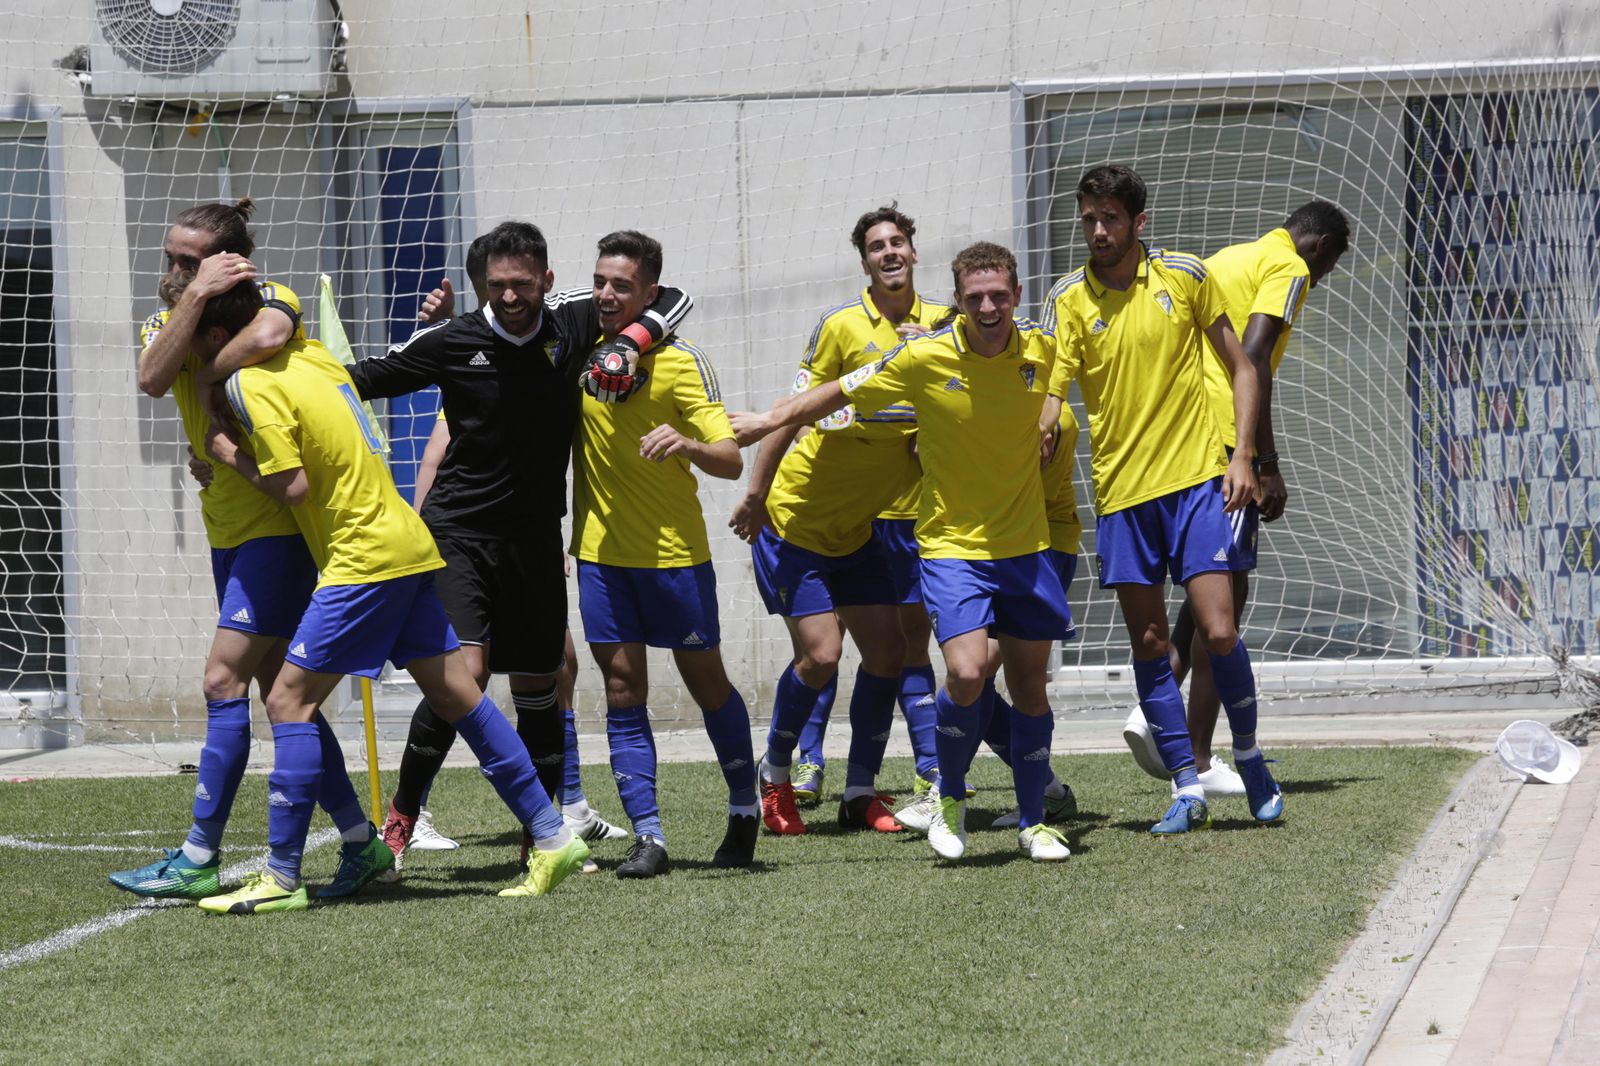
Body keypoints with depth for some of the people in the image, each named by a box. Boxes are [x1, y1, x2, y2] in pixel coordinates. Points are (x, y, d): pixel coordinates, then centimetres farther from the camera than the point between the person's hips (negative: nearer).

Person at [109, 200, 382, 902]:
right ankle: (359, 839, 16)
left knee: (224, 680, -11)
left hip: (279, 525, -8)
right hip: (228, 528, 8)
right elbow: (152, 380, -18)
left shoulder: (270, 298, -11)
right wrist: (197, 294, -25)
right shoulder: (168, 320, 6)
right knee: (278, 691, 9)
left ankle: (199, 859, -7)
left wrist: (208, 376, -21)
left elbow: (267, 336, -37)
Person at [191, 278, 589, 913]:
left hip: (362, 560, -9)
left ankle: (281, 878, -9)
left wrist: (232, 456, -3)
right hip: (409, 545, 9)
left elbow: (293, 487, -17)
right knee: (457, 695, 11)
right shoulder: (311, 357, 13)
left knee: (289, 700, -7)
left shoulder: (254, 387, -11)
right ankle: (552, 837, 12)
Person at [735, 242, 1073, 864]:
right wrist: (769, 421, 5)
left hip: (1026, 546, 3)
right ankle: (951, 800, 4)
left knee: (1029, 686, 8)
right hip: (952, 544, -3)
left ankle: (1033, 822, 25)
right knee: (967, 673, -21)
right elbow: (838, 394, 1)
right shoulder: (924, 359, -12)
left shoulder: (1040, 350, -4)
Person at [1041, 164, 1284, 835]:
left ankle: (1251, 764, 13)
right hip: (1121, 491, 1)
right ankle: (1187, 791, 8)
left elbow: (1241, 369, 9)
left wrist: (1241, 456, -1)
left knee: (1218, 632, -8)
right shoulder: (1068, 301, 1)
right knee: (1148, 645, 2)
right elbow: (1049, 396, -8)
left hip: (1196, 479, -1)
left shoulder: (1185, 276, 1)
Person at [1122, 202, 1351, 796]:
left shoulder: (1228, 258, 24)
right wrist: (1269, 467, -17)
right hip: (1224, 436, -8)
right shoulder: (1289, 268, -2)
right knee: (1226, 590, -3)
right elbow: (1251, 358, -16)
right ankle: (1197, 759, -2)